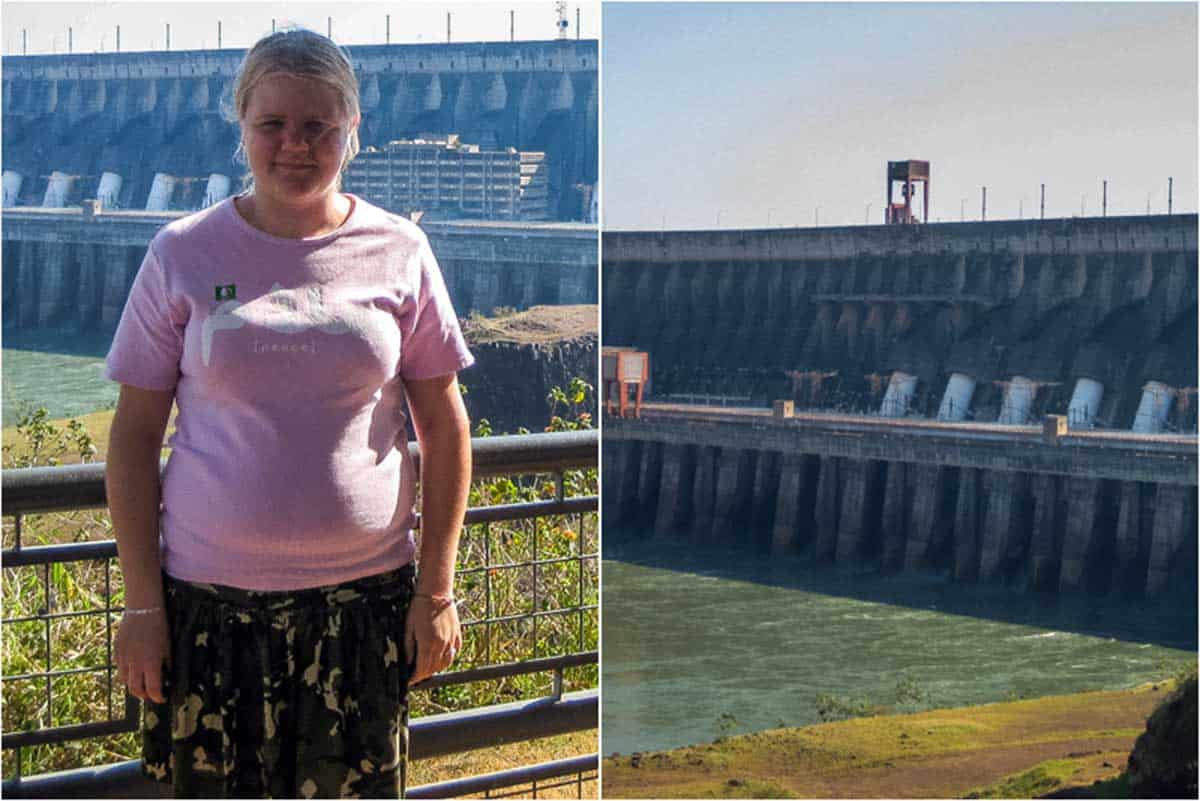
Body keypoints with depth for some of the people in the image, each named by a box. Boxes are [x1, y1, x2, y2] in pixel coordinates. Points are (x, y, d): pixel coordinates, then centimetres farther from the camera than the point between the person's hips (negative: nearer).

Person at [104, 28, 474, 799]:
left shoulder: (398, 251, 2)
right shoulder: (184, 253, 0)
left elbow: (445, 426, 6)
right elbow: (134, 436, 2)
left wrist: (437, 588, 2)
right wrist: (142, 602, -2)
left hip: (365, 592, 1)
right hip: (210, 596, 0)